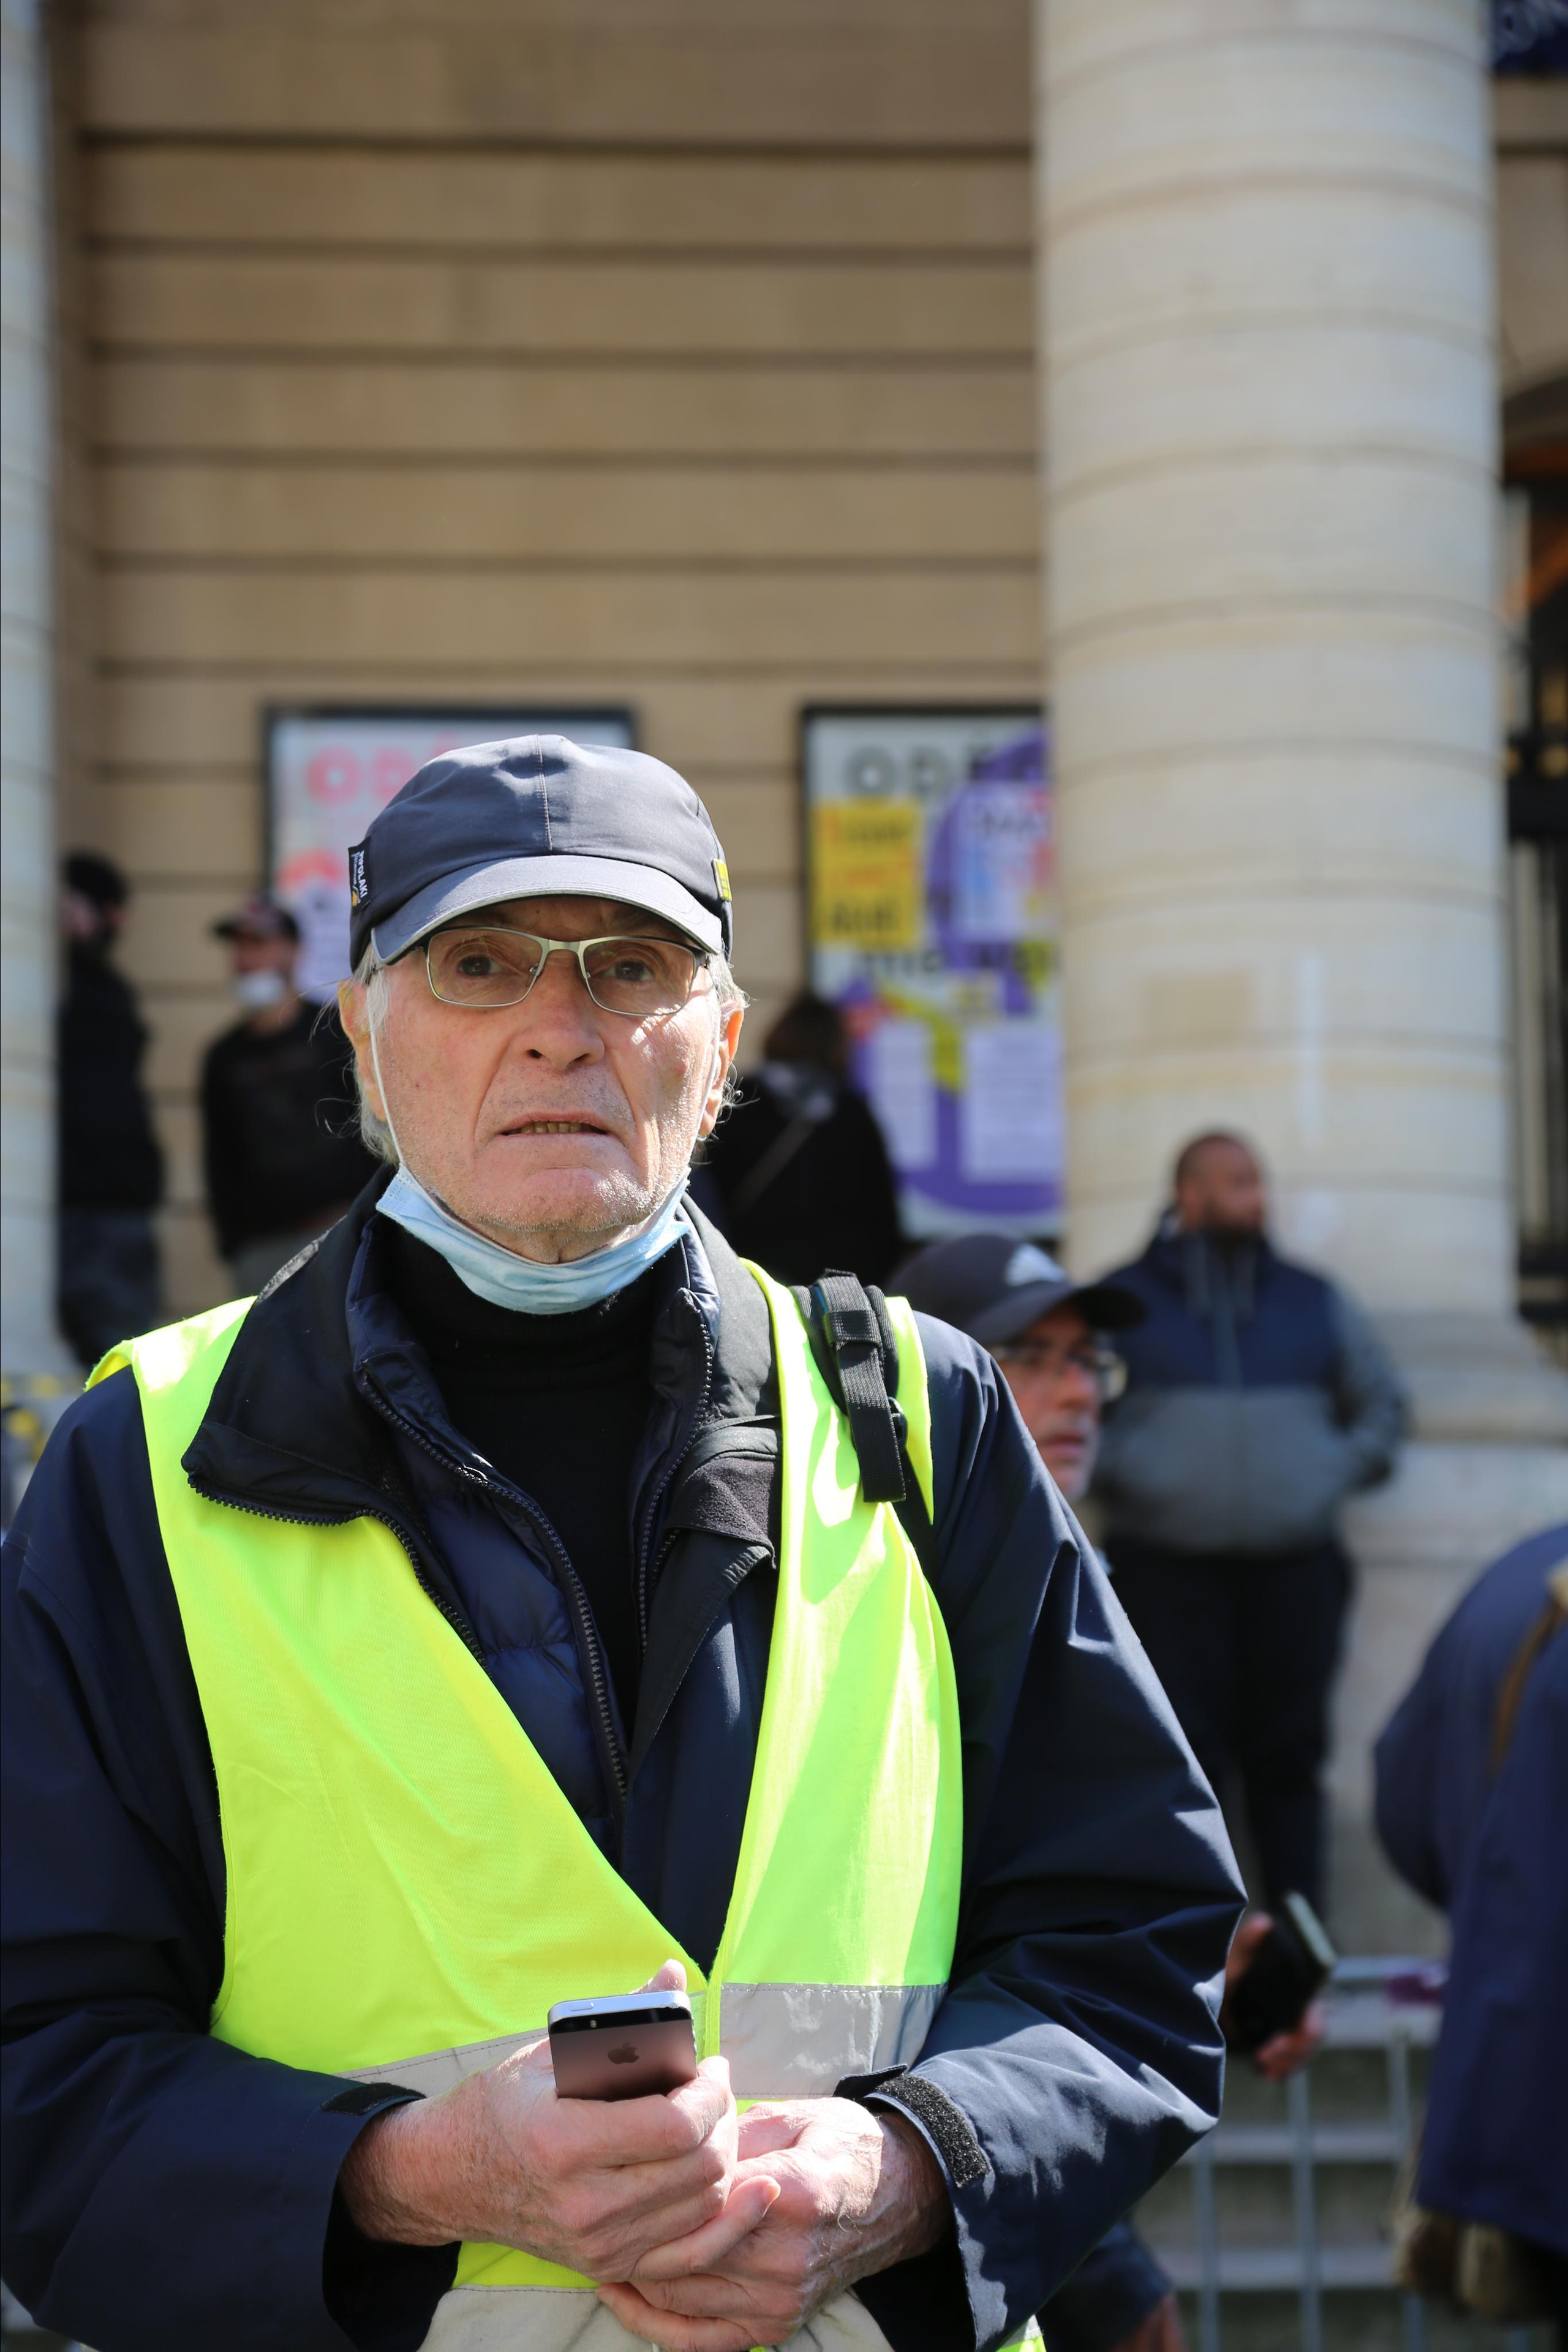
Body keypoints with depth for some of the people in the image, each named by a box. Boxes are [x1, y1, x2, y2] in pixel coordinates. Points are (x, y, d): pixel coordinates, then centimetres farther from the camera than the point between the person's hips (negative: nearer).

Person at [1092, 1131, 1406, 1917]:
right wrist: (1120, 1477, -4)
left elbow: (1381, 1402, 24)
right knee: (1184, 1761, -5)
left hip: (1295, 1567, 2)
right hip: (1166, 1565, -2)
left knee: (1290, 1758, 2)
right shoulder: (1122, 1299, 6)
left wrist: (1342, 1472, 8)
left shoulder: (1312, 1300, 15)